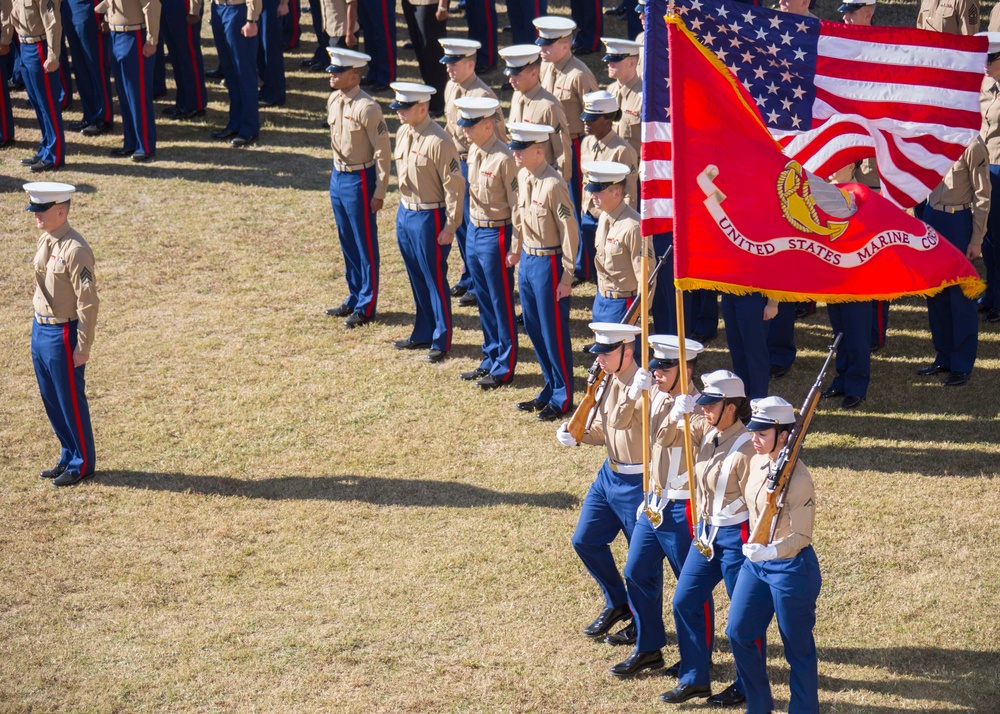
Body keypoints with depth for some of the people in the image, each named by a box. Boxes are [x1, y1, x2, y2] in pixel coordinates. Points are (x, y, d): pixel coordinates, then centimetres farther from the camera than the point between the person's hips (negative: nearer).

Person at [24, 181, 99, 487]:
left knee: (71, 401, 4)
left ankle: (82, 464, 19)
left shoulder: (75, 250, -22)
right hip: (40, 329, 9)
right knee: (51, 399, 17)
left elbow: (88, 302, -20)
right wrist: (39, 325, 17)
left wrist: (83, 347, -18)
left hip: (62, 334, -9)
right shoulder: (45, 239, 5)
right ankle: (68, 457, 32)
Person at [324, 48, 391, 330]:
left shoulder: (367, 108, -20)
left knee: (365, 245, 3)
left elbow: (382, 152, -17)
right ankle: (355, 298, 29)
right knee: (347, 242, 17)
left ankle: (366, 306, 11)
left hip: (359, 179, -8)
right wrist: (336, 174, 19)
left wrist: (379, 193, -17)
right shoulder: (333, 100, 4)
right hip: (338, 176, 8)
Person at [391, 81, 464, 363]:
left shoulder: (439, 141, -20)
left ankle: (441, 341, 12)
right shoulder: (403, 132, 4)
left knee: (435, 279, 2)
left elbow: (455, 186, -18)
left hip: (429, 218, -8)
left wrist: (450, 226, -17)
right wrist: (404, 208, 17)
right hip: (405, 213, 8)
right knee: (416, 279, 17)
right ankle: (423, 334, 30)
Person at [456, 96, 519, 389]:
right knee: (484, 302, 16)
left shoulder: (504, 158, -19)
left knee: (501, 304, 2)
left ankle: (504, 368, 11)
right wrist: (472, 227, 18)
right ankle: (490, 359, 28)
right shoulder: (473, 150, 4)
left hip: (496, 235, -8)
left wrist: (515, 248, -16)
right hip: (474, 232, 8)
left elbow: (517, 204, -16)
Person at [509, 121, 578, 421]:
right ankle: (550, 389, 30)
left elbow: (570, 233, -18)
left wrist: (567, 278, -16)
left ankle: (563, 398, 14)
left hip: (548, 263, -8)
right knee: (534, 329, 16)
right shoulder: (523, 176, 3)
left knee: (554, 332, 2)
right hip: (527, 260, 8)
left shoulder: (553, 185, -21)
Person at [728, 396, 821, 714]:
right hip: (755, 562, 8)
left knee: (797, 646, 5)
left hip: (791, 567, -8)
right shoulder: (756, 462, 1)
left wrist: (771, 552, -41)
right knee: (738, 632, 10)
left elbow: (801, 536, -25)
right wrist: (754, 551, 21)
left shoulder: (797, 479, -23)